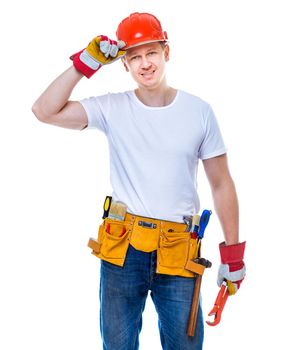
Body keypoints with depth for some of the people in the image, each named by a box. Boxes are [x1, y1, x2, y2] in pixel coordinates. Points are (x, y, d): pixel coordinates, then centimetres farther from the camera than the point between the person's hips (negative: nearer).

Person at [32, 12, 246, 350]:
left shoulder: (199, 111, -1)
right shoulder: (113, 108, -1)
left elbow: (221, 185, 4)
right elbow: (45, 111, -11)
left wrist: (233, 254, 2)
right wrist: (86, 62, -13)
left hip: (178, 253, 0)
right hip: (122, 248, 0)